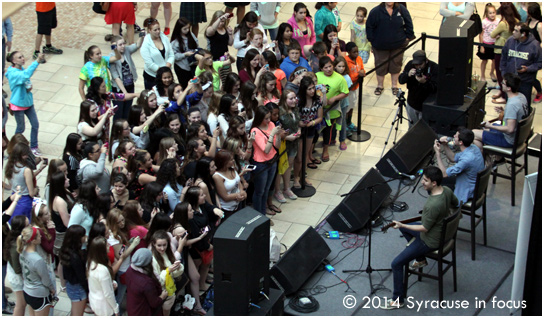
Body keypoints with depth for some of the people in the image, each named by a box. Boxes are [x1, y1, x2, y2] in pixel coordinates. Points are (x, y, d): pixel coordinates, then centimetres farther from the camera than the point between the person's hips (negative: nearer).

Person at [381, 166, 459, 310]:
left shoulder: (433, 205, -38)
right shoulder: (447, 190, -12)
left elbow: (425, 228, -26)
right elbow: (455, 203, 11)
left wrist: (402, 225, -22)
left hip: (431, 241, -9)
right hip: (441, 231, 9)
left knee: (396, 264, -4)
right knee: (404, 228, 30)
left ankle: (398, 300, 7)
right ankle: (420, 260, 39)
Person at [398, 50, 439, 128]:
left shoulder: (434, 68, -22)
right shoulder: (410, 65, -9)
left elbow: (436, 88, -26)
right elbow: (400, 80, -9)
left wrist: (425, 82, -44)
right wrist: (408, 75, -30)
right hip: (412, 104, 4)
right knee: (412, 127, 22)